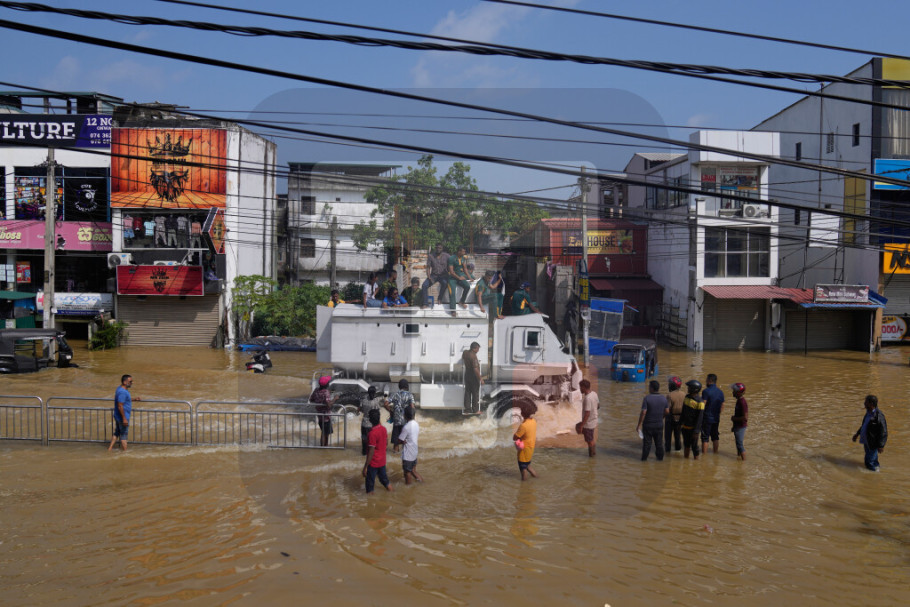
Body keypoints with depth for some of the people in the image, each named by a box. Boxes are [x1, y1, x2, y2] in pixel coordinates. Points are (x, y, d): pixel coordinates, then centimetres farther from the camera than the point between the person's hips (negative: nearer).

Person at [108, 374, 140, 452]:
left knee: (116, 433, 18)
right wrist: (124, 419, -25)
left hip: (117, 416, 10)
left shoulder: (120, 389, 8)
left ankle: (110, 448, 20)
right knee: (124, 435, 0)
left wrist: (134, 398, 28)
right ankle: (124, 451, 7)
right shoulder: (122, 392, -24)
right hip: (122, 417, -10)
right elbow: (120, 406, -26)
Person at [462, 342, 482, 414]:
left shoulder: (465, 352, -2)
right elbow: (476, 369, -28)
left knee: (467, 392, 12)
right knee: (475, 393, 7)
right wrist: (480, 379, -21)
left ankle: (467, 409, 16)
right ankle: (475, 410, 15)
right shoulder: (473, 356, -26)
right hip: (474, 377, -7)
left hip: (467, 375, 7)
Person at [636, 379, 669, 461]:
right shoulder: (664, 399, -3)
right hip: (659, 425, 3)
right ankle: (660, 457, 23)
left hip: (648, 425, -3)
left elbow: (643, 412, -19)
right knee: (659, 442, 16)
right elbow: (667, 412, 1)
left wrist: (639, 425, -13)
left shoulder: (647, 398, -17)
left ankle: (644, 458, 14)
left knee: (647, 442, 7)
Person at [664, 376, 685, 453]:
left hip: (671, 417, -4)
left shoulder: (670, 395, -22)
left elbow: (668, 408, -22)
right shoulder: (684, 394, -7)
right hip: (680, 417, 4)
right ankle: (678, 447, 30)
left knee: (668, 433, 11)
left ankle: (667, 448, 18)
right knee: (678, 434, 21)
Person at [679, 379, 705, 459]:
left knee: (694, 446, 2)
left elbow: (700, 418, -20)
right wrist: (680, 424, 15)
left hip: (693, 428, -7)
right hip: (685, 427, 7)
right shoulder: (687, 397, 3)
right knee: (686, 445, 19)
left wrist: (696, 431, -21)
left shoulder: (699, 402, -20)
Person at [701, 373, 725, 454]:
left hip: (707, 418, -6)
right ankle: (715, 452, 24)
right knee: (715, 437, 16)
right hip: (716, 419, 6)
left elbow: (702, 406, -19)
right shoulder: (720, 392, 5)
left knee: (705, 438, -1)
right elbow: (722, 407, 11)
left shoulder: (706, 391, -16)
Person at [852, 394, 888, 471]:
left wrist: (881, 446, -22)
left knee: (869, 462, 2)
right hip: (866, 441, 9)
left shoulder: (879, 416, -28)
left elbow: (883, 432, -24)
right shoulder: (869, 412, 0)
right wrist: (857, 434, 22)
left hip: (873, 443, -9)